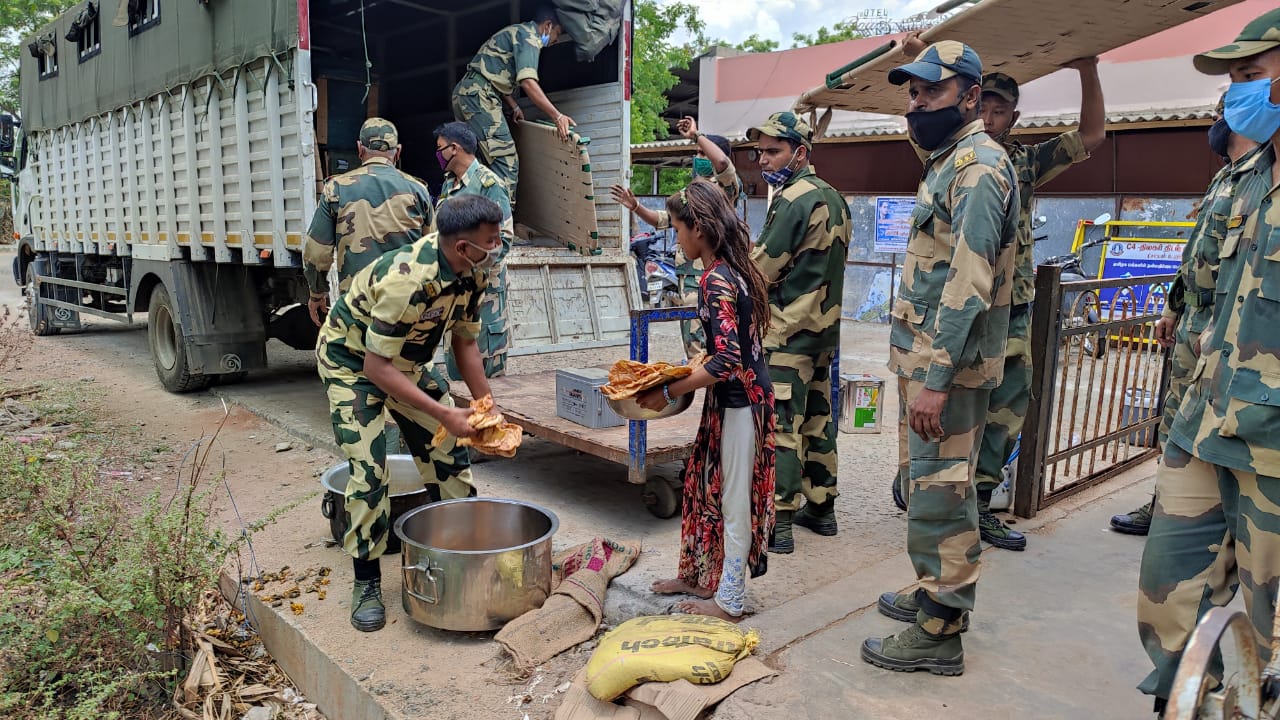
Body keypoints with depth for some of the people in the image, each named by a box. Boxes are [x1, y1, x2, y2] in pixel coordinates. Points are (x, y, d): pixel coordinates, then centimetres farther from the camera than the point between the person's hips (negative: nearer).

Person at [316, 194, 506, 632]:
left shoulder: (472, 273, -13)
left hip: (407, 359, 7)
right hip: (353, 362, -7)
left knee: (449, 452, 3)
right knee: (368, 469, -16)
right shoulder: (407, 280, -38)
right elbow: (376, 368, -33)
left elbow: (465, 343, 0)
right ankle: (367, 583, -1)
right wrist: (442, 412, -33)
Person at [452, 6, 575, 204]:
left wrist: (514, 107, 19)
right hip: (479, 96, -10)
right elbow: (527, 82, -20)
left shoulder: (514, 32, 26)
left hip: (464, 92, 10)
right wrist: (557, 116, -23)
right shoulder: (528, 35, -5)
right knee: (506, 163, -14)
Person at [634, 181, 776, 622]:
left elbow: (726, 362, -26)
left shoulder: (717, 281, -21)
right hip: (734, 397, 9)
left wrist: (669, 393, -19)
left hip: (738, 400, -9)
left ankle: (729, 601, 18)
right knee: (706, 484, 19)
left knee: (733, 497, 3)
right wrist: (686, 370, 12)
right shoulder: (733, 270, 8)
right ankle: (699, 575, 34)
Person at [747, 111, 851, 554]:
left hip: (788, 331, -9)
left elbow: (764, 268, -17)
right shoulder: (833, 198, 13)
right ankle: (821, 508, 24)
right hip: (825, 324, 9)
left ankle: (778, 523, -1)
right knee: (817, 418, 15)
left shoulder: (792, 199, -15)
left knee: (780, 424, -5)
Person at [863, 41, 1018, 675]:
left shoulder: (978, 166, -14)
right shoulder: (947, 163, 19)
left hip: (949, 364, -10)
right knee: (933, 485, 18)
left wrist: (936, 379, -26)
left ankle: (939, 634, 7)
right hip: (926, 358, 10)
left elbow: (968, 283, -23)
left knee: (939, 492, -4)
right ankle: (935, 595, 32)